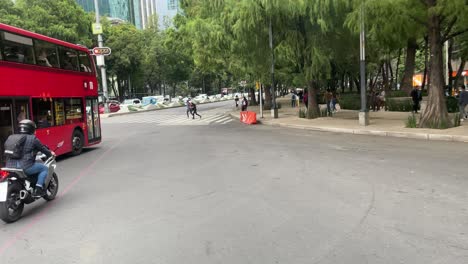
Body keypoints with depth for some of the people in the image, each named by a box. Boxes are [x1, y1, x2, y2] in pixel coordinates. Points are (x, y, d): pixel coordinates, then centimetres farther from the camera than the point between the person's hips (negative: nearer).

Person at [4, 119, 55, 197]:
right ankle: (38, 190, -4)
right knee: (45, 168, 10)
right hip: (25, 167, -7)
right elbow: (42, 148, 7)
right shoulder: (33, 138, -2)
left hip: (10, 166, 7)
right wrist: (50, 154, 28)